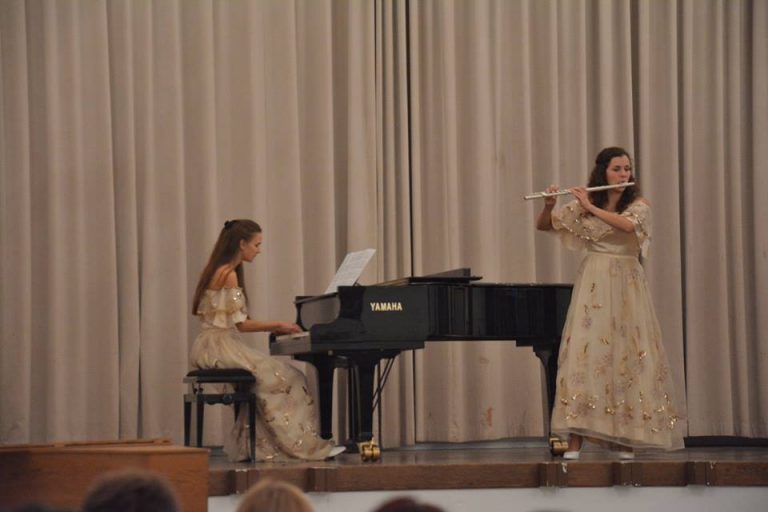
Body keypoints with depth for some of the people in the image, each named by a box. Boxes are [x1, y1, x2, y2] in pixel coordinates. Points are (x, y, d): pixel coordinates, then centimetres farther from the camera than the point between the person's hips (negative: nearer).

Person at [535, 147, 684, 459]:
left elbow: (627, 225, -21)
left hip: (626, 287, 0)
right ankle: (574, 442, -13)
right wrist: (549, 205, -12)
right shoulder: (584, 206, 8)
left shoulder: (638, 207, 2)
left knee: (627, 357, -3)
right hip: (593, 285, 0)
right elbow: (543, 225, 8)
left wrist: (591, 208, -21)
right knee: (582, 354, -10)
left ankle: (624, 439, 4)